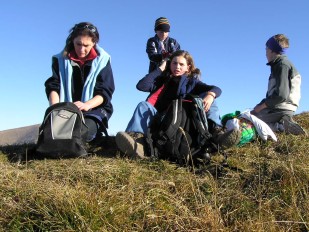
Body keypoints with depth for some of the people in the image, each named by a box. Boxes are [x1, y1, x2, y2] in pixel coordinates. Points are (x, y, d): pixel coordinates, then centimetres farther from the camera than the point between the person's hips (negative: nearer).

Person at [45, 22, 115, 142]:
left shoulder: (102, 60, 3)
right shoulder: (61, 60, 7)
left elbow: (105, 92, -3)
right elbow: (53, 87, 0)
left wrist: (86, 105, -24)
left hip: (93, 111, -2)